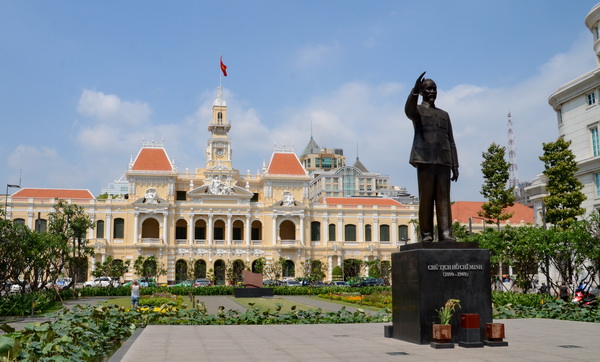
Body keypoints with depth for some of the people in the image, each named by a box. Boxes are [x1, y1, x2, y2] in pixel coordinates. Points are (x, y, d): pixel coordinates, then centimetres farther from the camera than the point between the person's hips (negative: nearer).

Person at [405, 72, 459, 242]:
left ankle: (445, 233, -11)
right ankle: (426, 234, -7)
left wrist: (455, 165, 10)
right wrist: (414, 90, -34)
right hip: (425, 159, -4)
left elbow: (451, 142, 20)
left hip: (443, 160, 4)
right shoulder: (417, 110, 12)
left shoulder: (444, 115, 26)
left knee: (443, 197, -5)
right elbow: (408, 111, -16)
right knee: (426, 197, -7)